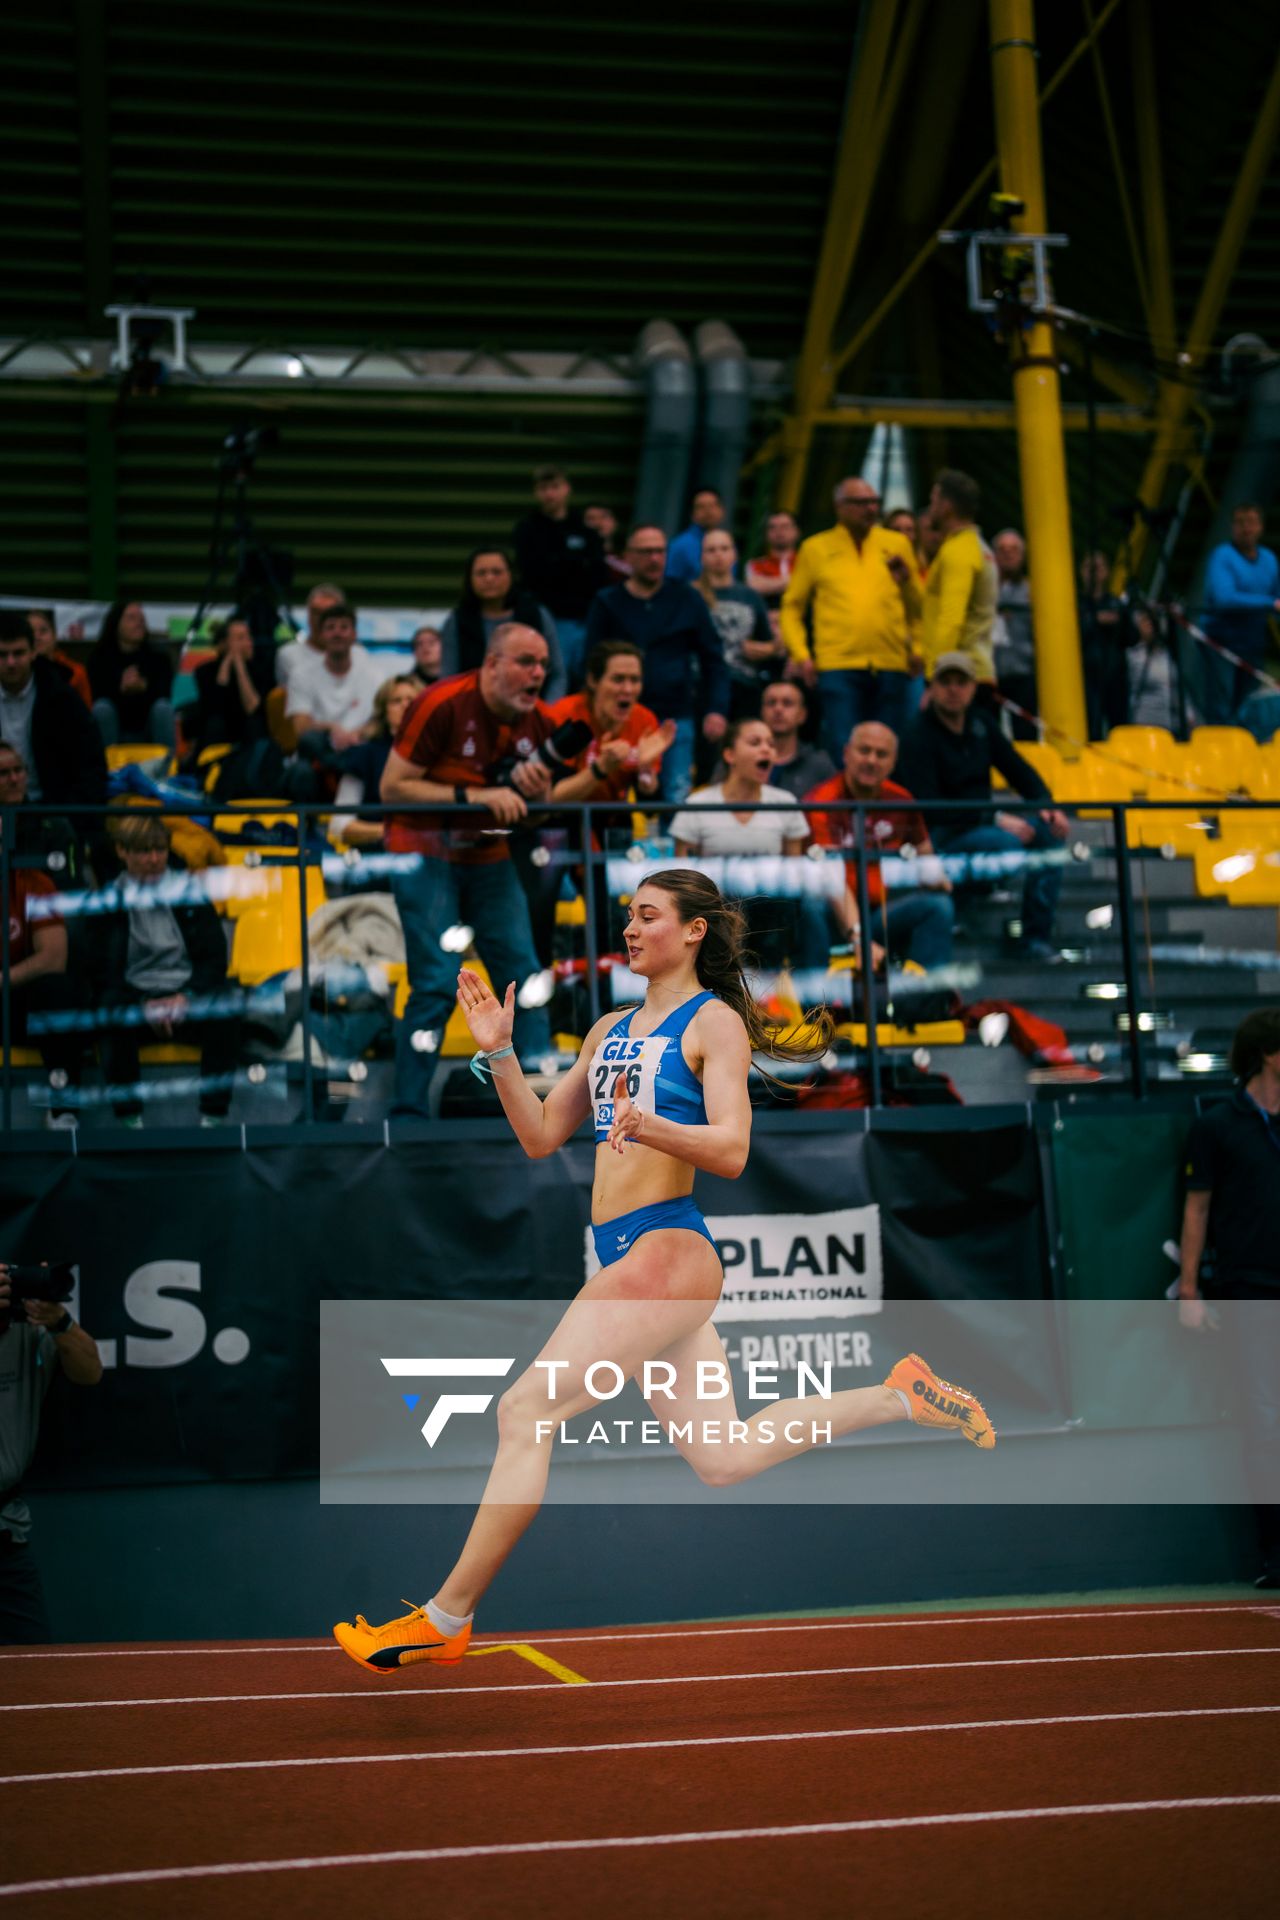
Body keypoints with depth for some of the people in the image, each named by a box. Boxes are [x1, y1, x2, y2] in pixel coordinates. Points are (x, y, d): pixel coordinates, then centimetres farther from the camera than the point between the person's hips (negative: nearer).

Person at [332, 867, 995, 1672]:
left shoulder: (714, 1022, -3)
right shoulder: (611, 1030, 19)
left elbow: (731, 1151, -13)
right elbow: (541, 1136, 18)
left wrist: (648, 1126, -30)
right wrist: (501, 1053, 5)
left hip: (668, 1249, -9)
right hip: (627, 1253, 9)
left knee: (528, 1409, -11)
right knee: (723, 1458, 10)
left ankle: (445, 1620, -5)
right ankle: (901, 1396, 20)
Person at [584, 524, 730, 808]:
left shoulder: (687, 600, 6)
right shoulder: (608, 603, 5)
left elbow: (713, 659, 8)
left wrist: (717, 710, -2)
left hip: (676, 719, 0)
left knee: (677, 800, -5)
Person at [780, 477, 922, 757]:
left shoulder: (897, 544, 13)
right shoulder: (816, 548, 9)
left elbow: (919, 608, 16)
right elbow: (792, 607, 10)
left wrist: (906, 580, -4)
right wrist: (800, 654, -1)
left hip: (892, 667, 2)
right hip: (839, 667, -2)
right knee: (843, 754, -8)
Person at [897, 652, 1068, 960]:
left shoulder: (980, 724, 8)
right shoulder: (919, 736, -13)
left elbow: (1018, 769, 15)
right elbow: (928, 807, -20)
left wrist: (1047, 805, -5)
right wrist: (995, 820, -23)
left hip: (982, 824, 8)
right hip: (941, 837, -8)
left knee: (1048, 829, -11)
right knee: (1007, 843, -32)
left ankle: (1037, 938, -13)